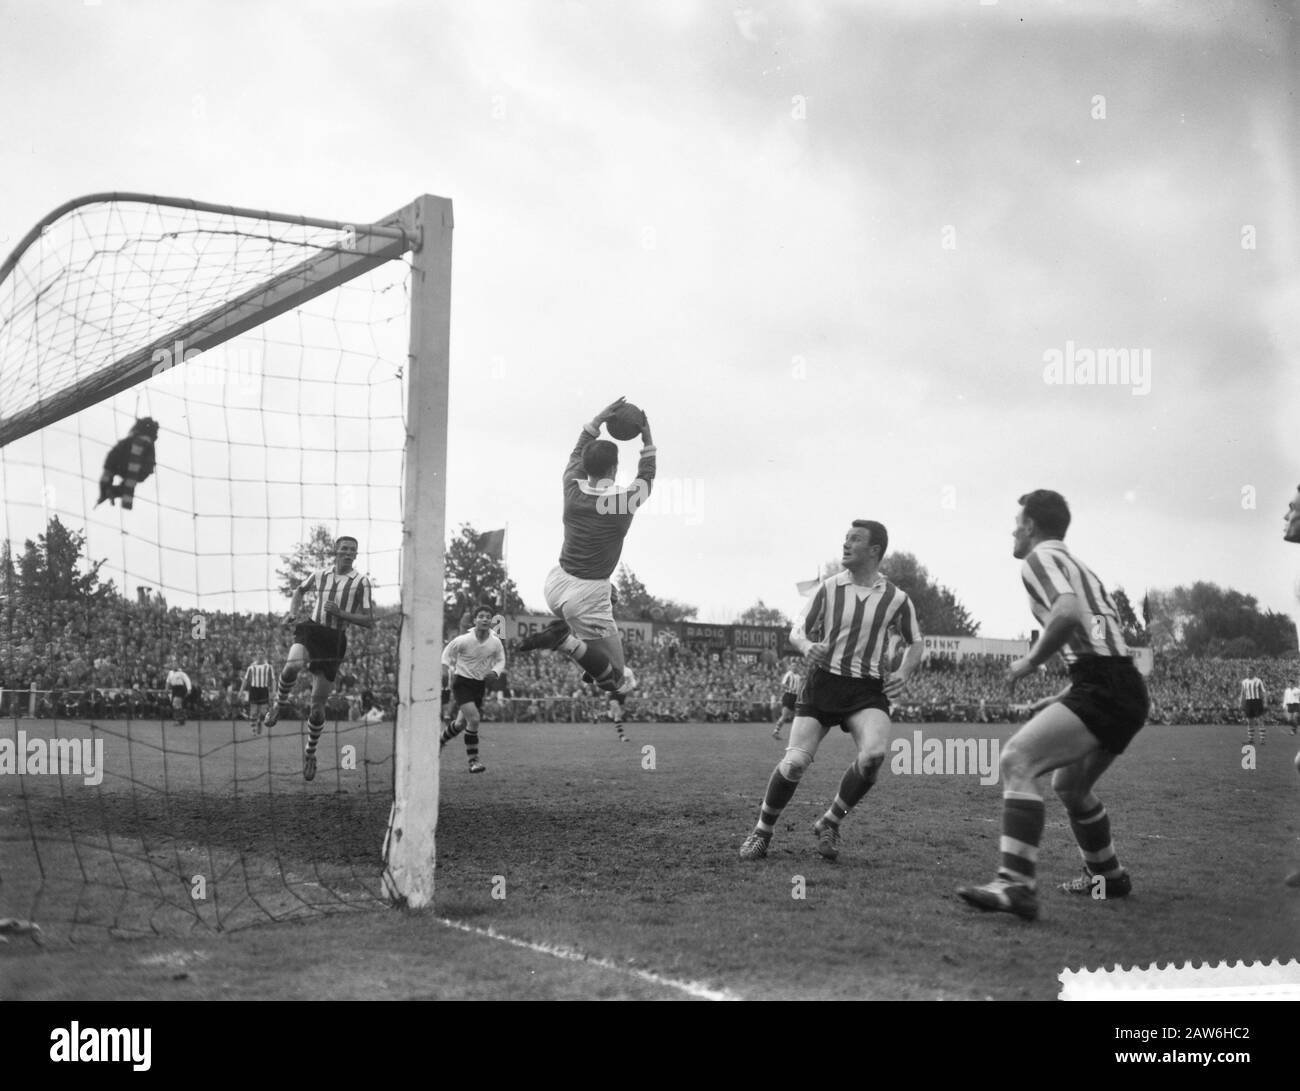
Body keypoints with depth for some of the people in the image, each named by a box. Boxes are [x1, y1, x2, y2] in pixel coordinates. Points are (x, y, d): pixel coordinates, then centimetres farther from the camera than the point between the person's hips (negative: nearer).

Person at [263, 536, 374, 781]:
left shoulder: (361, 581, -1)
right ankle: (279, 703, -4)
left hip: (335, 640, -1)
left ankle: (310, 752, 24)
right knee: (292, 665, -35)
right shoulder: (320, 574, 8)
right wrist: (292, 612, 13)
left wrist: (340, 613, -14)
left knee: (317, 704, 1)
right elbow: (300, 590, 30)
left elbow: (369, 621, -3)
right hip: (310, 630, 1)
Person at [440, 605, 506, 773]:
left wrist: (494, 672, -12)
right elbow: (448, 652, 0)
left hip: (480, 684, 5)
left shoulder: (496, 643, -9)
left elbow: (500, 660, 8)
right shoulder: (464, 640, -18)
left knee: (461, 723, 13)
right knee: (474, 719, -21)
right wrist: (445, 670, -14)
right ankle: (473, 761, -11)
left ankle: (439, 742, 43)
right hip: (462, 682, -5)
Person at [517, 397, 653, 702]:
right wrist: (648, 443, 23)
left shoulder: (573, 491, -3)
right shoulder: (627, 500, -13)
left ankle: (560, 631, 6)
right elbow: (646, 477, 11)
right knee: (623, 683, -1)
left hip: (557, 584, 6)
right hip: (589, 594, -6)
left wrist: (597, 420, 25)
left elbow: (576, 455, 19)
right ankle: (565, 640, -22)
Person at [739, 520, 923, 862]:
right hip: (823, 683, 0)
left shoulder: (896, 599, 3)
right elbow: (797, 630, 3)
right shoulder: (829, 588, 3)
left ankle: (829, 823, -4)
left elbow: (915, 643, 17)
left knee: (874, 754, -27)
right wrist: (807, 647, -20)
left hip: (869, 691, 0)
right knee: (795, 762, -13)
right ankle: (762, 832, 10)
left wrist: (903, 674, -1)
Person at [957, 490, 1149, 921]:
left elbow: (1068, 613, -23)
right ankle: (1108, 876, 45)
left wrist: (1030, 662, -10)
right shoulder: (1076, 564, 28)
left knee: (1018, 759, -21)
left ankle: (1017, 885, -32)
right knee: (1068, 784, 28)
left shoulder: (1039, 558, -1)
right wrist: (1059, 700, 30)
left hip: (1101, 689, -10)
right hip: (1128, 691, 10)